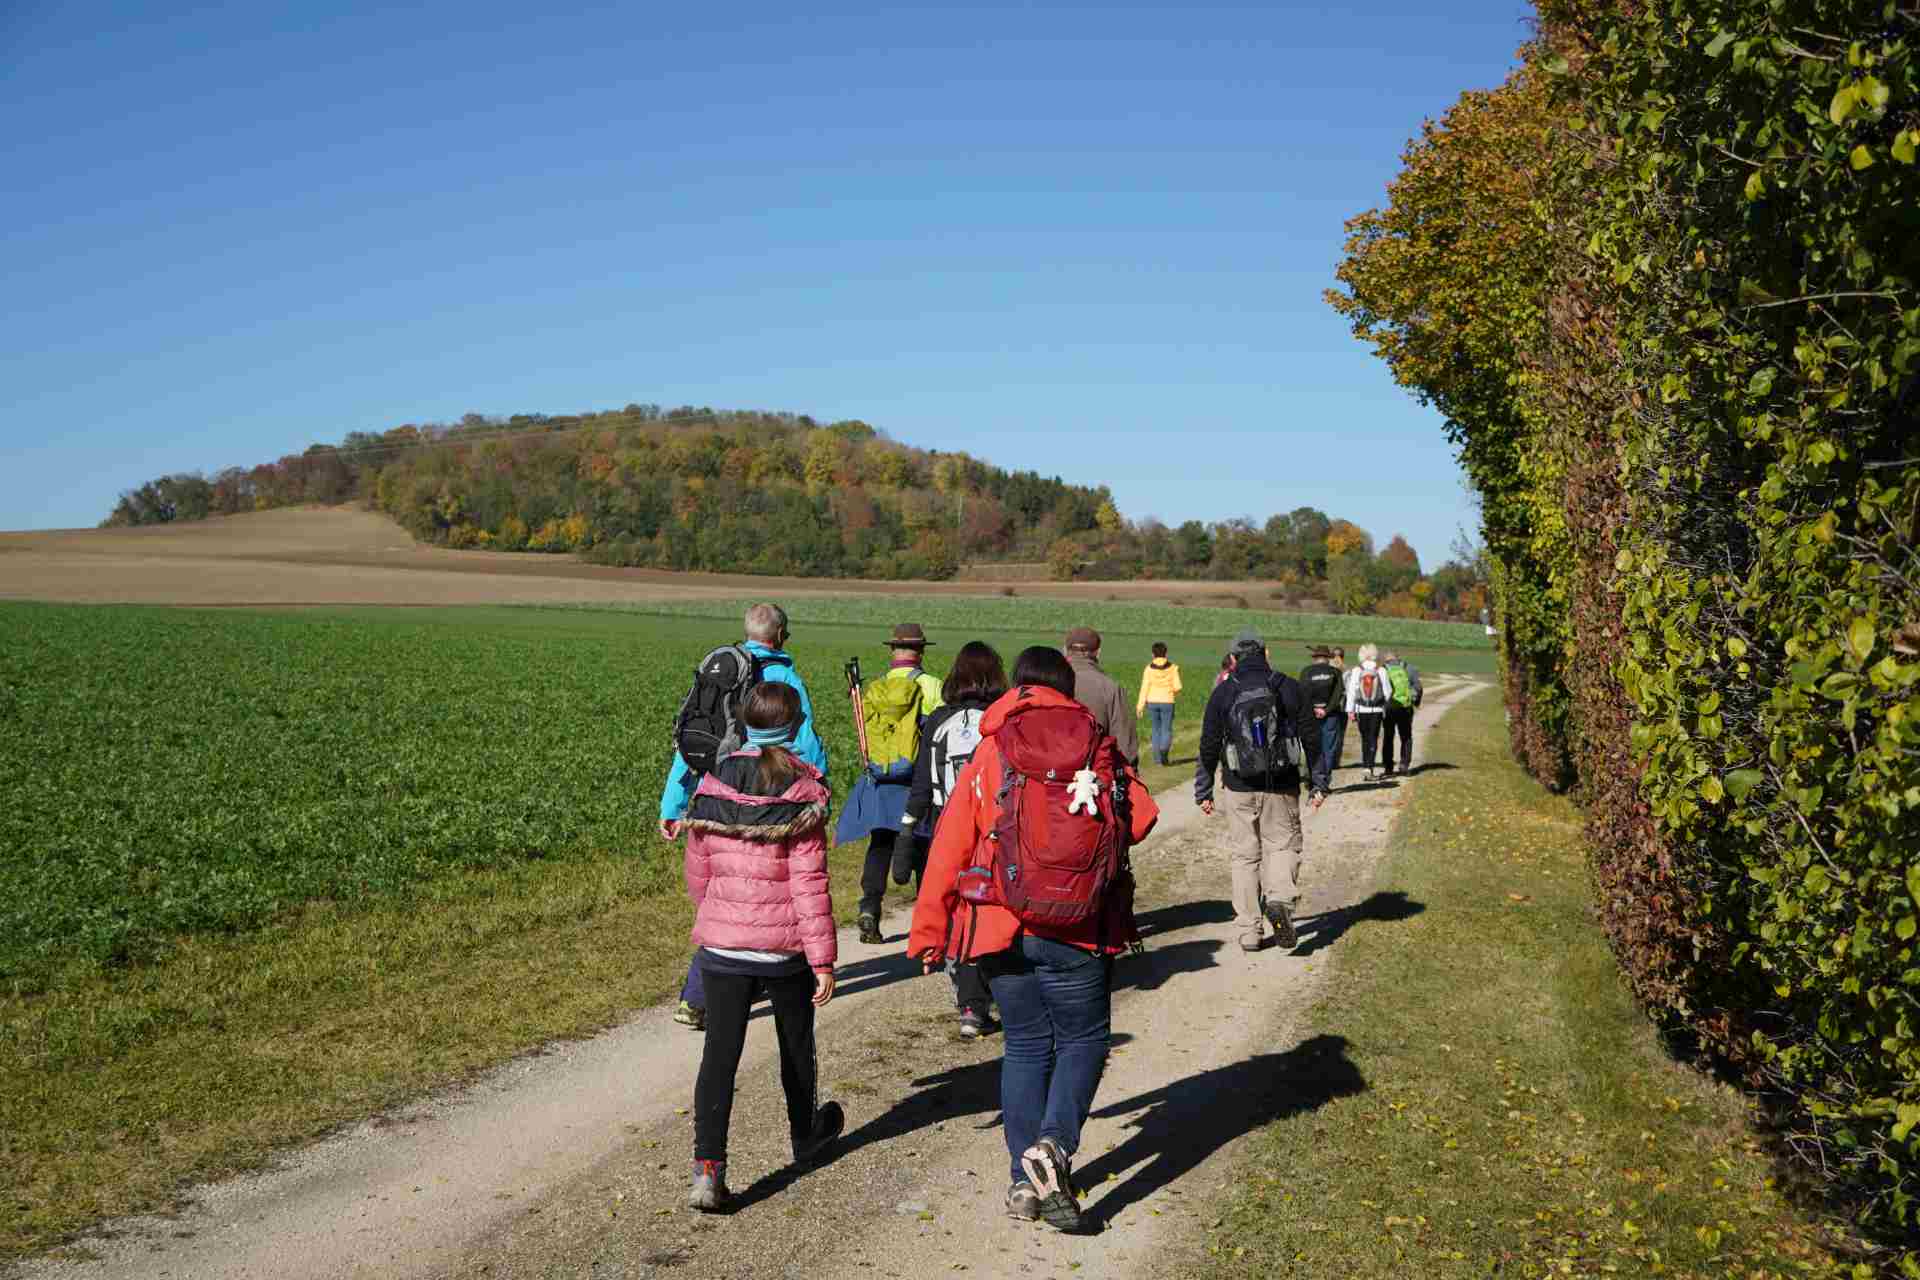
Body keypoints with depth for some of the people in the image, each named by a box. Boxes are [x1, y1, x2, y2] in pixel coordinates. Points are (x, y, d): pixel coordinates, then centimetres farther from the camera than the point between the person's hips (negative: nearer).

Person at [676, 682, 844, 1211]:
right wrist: (823, 958, -11)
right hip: (785, 946, -2)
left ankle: (707, 1167, -10)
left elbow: (697, 873, 8)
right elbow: (809, 883, -15)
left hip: (722, 944, 2)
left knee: (719, 1054, 3)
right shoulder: (802, 795, -12)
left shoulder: (711, 788, -1)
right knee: (796, 1046, 20)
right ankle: (806, 1138, 41)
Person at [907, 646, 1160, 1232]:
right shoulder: (1094, 744, 1)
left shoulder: (988, 751, 4)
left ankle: (1027, 1180, 13)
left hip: (1002, 924, 2)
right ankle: (1053, 1145, -11)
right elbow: (1140, 815, -7)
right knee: (1082, 1039, 11)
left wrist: (928, 932, 7)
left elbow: (950, 847, 2)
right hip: (1077, 927, -2)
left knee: (1026, 1045, 14)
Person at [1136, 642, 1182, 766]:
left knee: (1156, 729, 14)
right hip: (1167, 701, -2)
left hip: (1152, 701, 2)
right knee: (1167, 729, 4)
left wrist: (1140, 705, -1)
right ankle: (1164, 748, -24)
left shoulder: (1149, 668, -1)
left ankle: (1157, 757, 16)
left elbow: (1144, 687, -4)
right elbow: (1177, 687, -6)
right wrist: (1175, 694, 17)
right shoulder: (1172, 668, -2)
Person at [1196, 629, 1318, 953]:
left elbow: (1209, 746, 0)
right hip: (1281, 787, 0)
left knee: (1244, 855, 9)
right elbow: (1310, 738, 2)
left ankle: (1249, 932, 9)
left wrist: (1204, 792, 9)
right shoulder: (1288, 687, 1)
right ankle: (1280, 900, -17)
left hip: (1240, 788, 0)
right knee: (1284, 845, 11)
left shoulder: (1223, 692, 0)